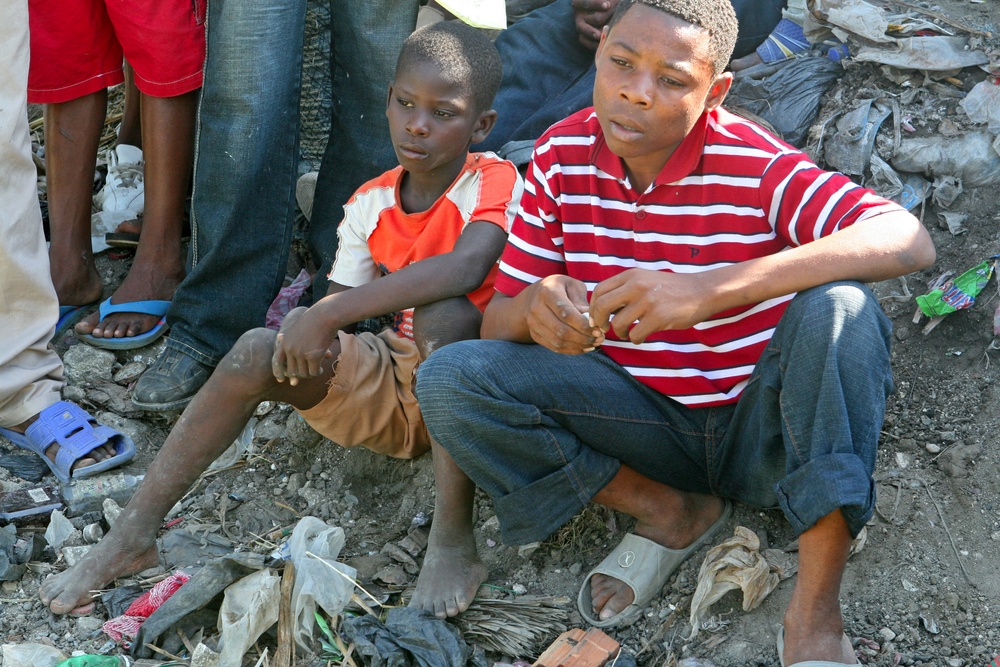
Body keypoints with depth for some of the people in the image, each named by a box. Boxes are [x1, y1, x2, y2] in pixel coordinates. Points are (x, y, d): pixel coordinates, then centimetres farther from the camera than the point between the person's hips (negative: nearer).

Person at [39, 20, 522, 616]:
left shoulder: (494, 181, -15)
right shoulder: (370, 205, 4)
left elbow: (466, 268, -35)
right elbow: (338, 305, 7)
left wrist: (326, 316, -37)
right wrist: (314, 333, -19)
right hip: (384, 387, 5)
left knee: (443, 311, -37)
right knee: (257, 352, -16)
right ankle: (134, 535, -12)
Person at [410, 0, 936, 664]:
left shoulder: (754, 165, -19)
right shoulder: (562, 155, -6)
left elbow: (909, 240, -35)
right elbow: (497, 322, -2)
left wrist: (710, 289, -44)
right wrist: (535, 310, -31)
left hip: (763, 427, -3)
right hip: (651, 422, 4)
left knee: (839, 309, -33)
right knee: (450, 378, -16)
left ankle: (816, 610, -27)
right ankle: (672, 513, -1)